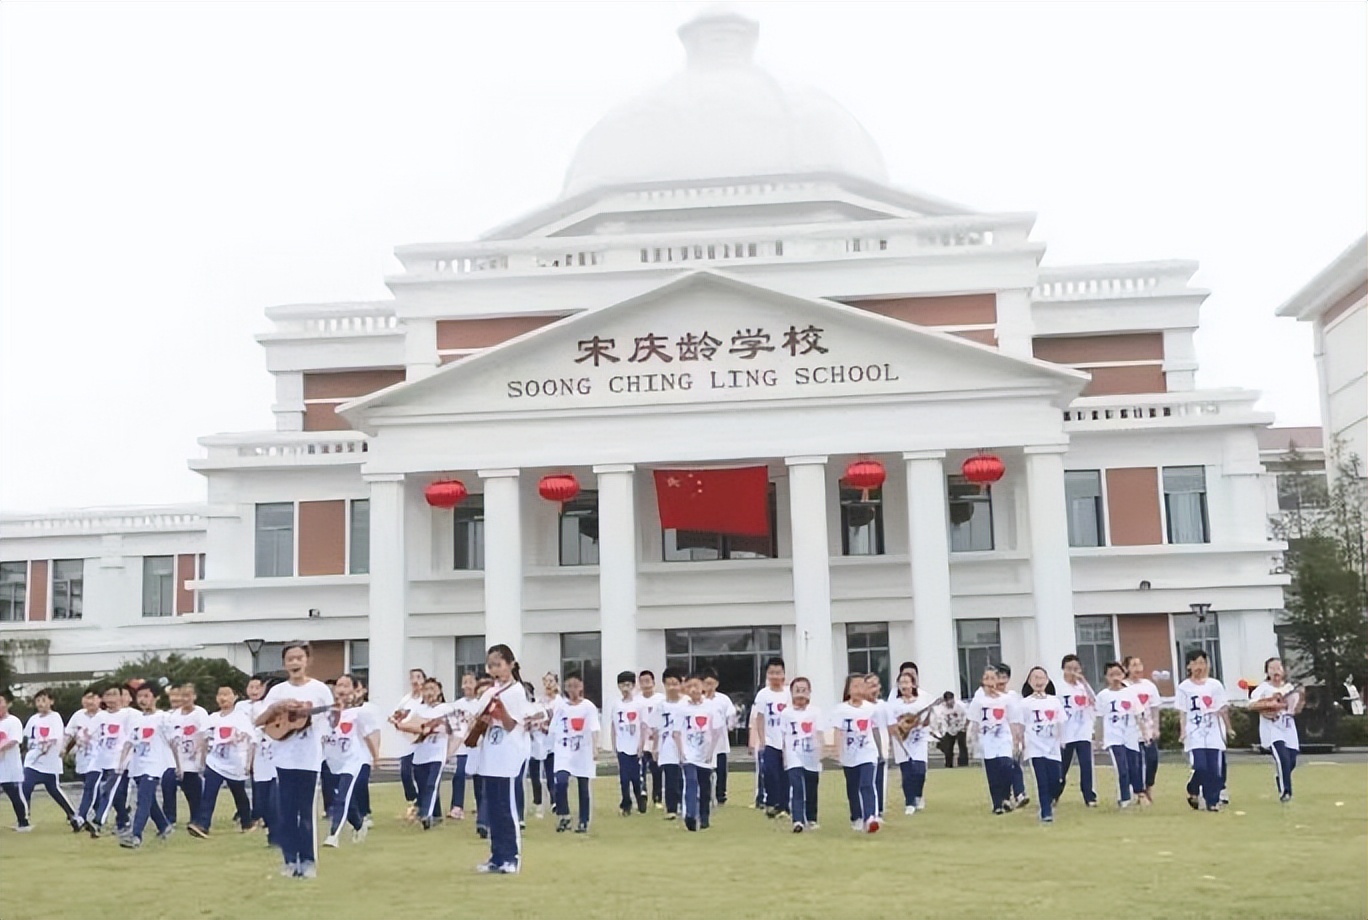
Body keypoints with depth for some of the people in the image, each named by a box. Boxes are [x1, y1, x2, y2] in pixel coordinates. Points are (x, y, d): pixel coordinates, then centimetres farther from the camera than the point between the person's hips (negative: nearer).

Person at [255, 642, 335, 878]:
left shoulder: (320, 689, -1)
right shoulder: (278, 691, 4)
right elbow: (258, 722, 1)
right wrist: (276, 708, -14)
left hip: (309, 759, -2)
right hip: (284, 759, 2)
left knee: (306, 811, 1)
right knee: (286, 811, 5)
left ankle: (308, 860, 11)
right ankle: (290, 859, 15)